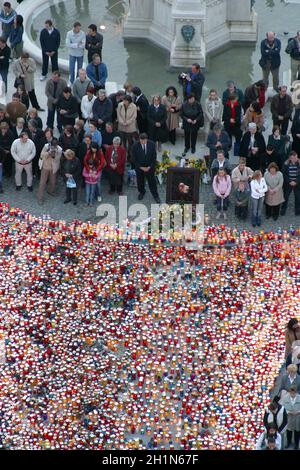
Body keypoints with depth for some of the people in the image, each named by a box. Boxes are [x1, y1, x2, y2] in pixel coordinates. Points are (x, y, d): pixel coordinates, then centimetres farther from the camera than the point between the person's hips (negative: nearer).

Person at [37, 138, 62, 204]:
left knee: (53, 181, 19)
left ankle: (51, 191, 51)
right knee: (42, 182, -1)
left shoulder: (59, 150, -16)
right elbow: (42, 155, -18)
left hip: (53, 168, 2)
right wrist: (48, 152, -36)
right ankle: (40, 198, 8)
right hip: (45, 166, -2)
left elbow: (57, 160, -16)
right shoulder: (46, 146, -17)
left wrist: (54, 156, -37)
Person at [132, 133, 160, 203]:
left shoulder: (152, 144, -15)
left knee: (152, 181, 9)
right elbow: (134, 158, -10)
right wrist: (141, 167, -13)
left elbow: (154, 157, -7)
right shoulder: (135, 145, -17)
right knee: (140, 181, 18)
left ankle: (155, 195, 23)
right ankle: (141, 192, 44)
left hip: (149, 167, 0)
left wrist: (150, 167, -11)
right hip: (139, 167, 0)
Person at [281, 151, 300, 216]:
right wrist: (289, 181, -16)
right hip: (288, 183, 0)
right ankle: (283, 209, 23)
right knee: (285, 196, 8)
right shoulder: (286, 164, -11)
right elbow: (284, 174, -8)